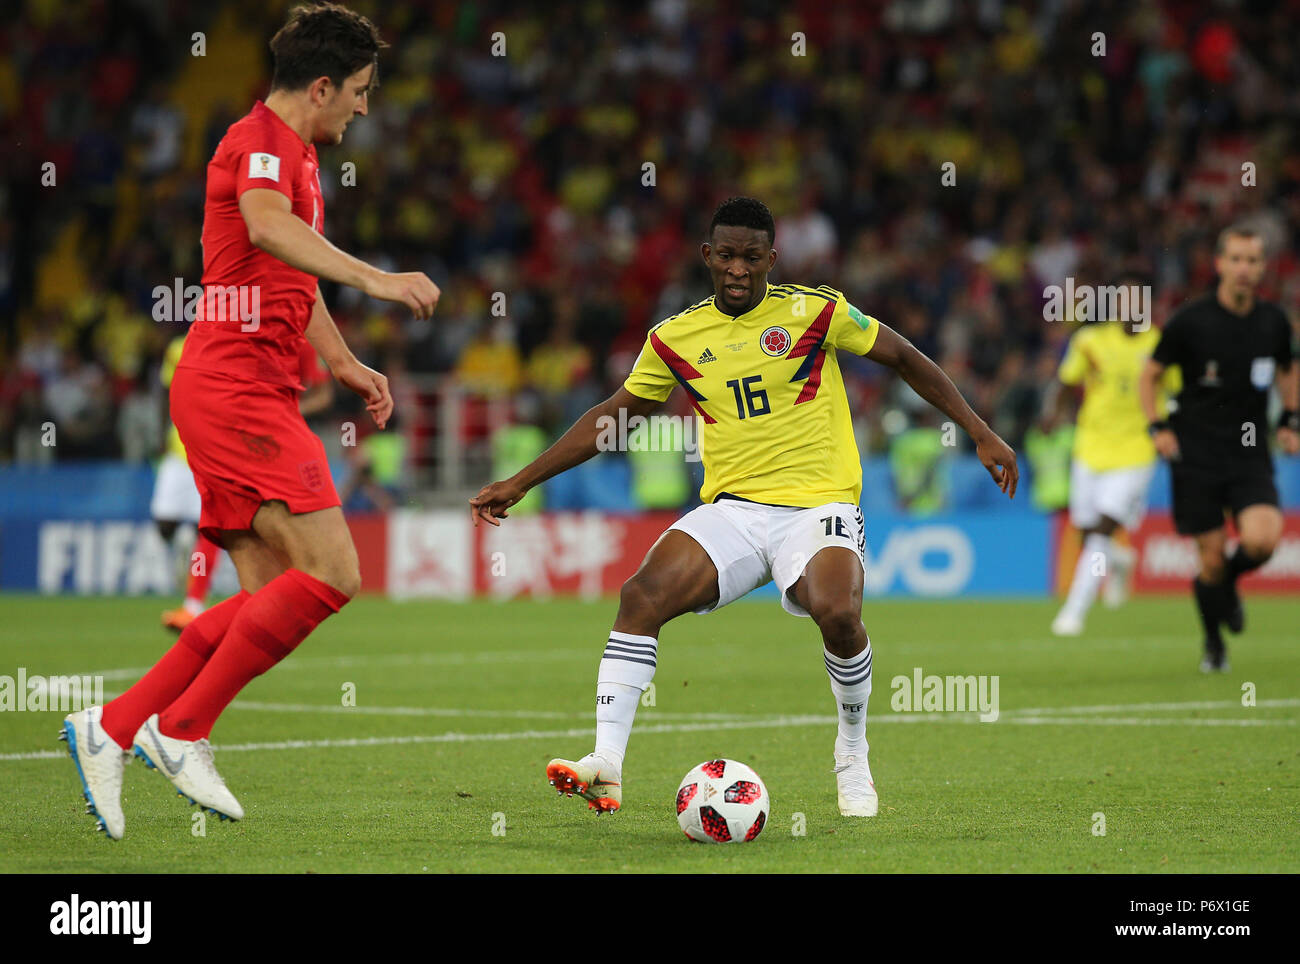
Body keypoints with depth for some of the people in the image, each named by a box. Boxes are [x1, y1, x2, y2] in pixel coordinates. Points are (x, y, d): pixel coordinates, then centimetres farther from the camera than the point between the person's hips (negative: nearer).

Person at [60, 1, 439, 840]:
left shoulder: (297, 153, 23)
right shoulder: (261, 141, -9)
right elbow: (266, 228, -32)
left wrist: (344, 363, 30)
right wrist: (375, 279, -41)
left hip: (254, 393, 10)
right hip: (238, 387, -10)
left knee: (271, 597, 5)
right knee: (332, 574, -16)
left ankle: (112, 729, 6)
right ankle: (181, 730, -10)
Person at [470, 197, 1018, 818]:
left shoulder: (815, 311, -2)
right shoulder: (676, 338, 7)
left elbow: (903, 358, 9)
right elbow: (611, 417, 18)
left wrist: (980, 434, 7)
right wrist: (520, 482, 15)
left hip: (818, 505, -3)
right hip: (731, 509, 3)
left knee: (837, 612, -31)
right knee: (642, 595, -23)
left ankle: (853, 755, -3)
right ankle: (606, 767, -22)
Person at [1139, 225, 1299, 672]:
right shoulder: (1190, 320, -7)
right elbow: (1150, 374, 6)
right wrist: (1158, 428, -5)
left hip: (1251, 458, 2)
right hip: (1196, 455, -2)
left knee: (1262, 539, -21)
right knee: (1212, 558, -3)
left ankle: (1229, 582, 15)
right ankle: (1214, 643, 22)